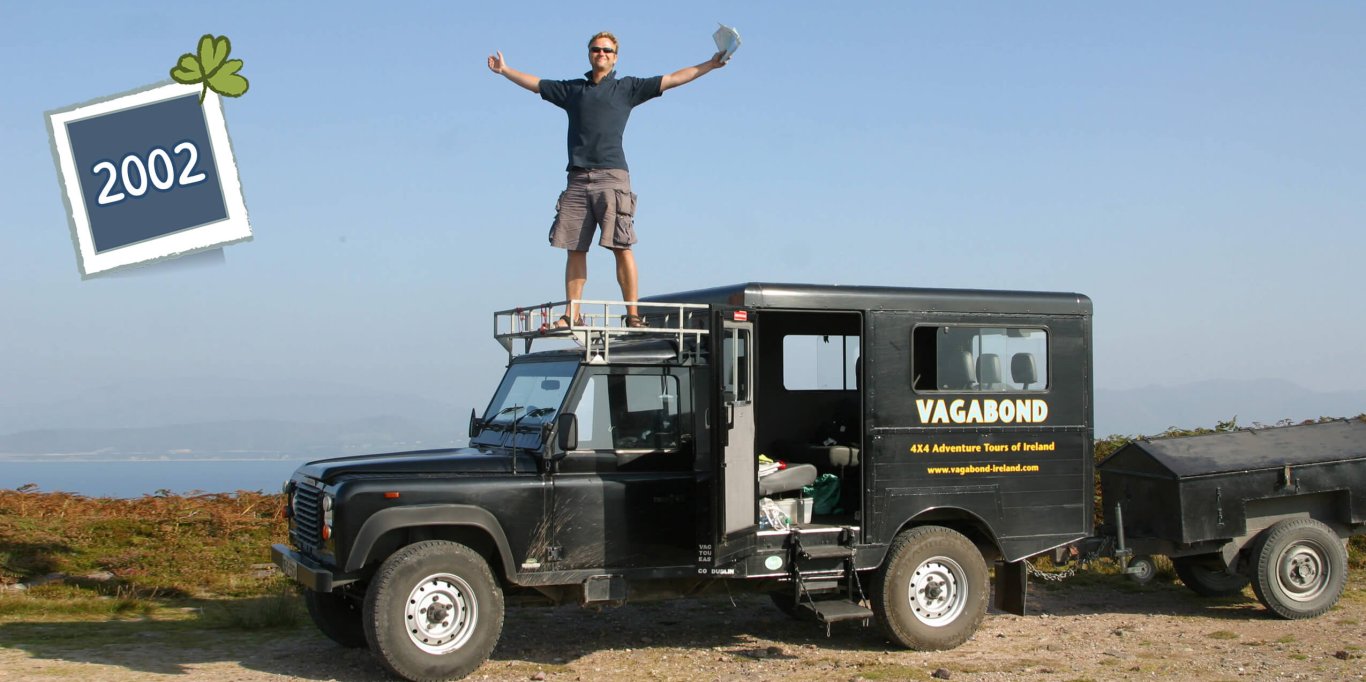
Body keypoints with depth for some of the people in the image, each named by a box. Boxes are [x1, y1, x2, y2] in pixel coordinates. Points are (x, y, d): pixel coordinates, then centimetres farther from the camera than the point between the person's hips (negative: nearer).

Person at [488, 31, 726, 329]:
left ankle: (632, 313, -9)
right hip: (578, 179, 3)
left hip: (612, 176, -3)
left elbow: (671, 80, 11)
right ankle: (572, 314, 4)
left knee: (621, 247, -10)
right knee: (574, 248, 1)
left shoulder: (627, 87, 13)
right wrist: (505, 70, 34)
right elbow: (534, 83, 32)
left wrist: (709, 65, 6)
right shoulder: (572, 89, 22)